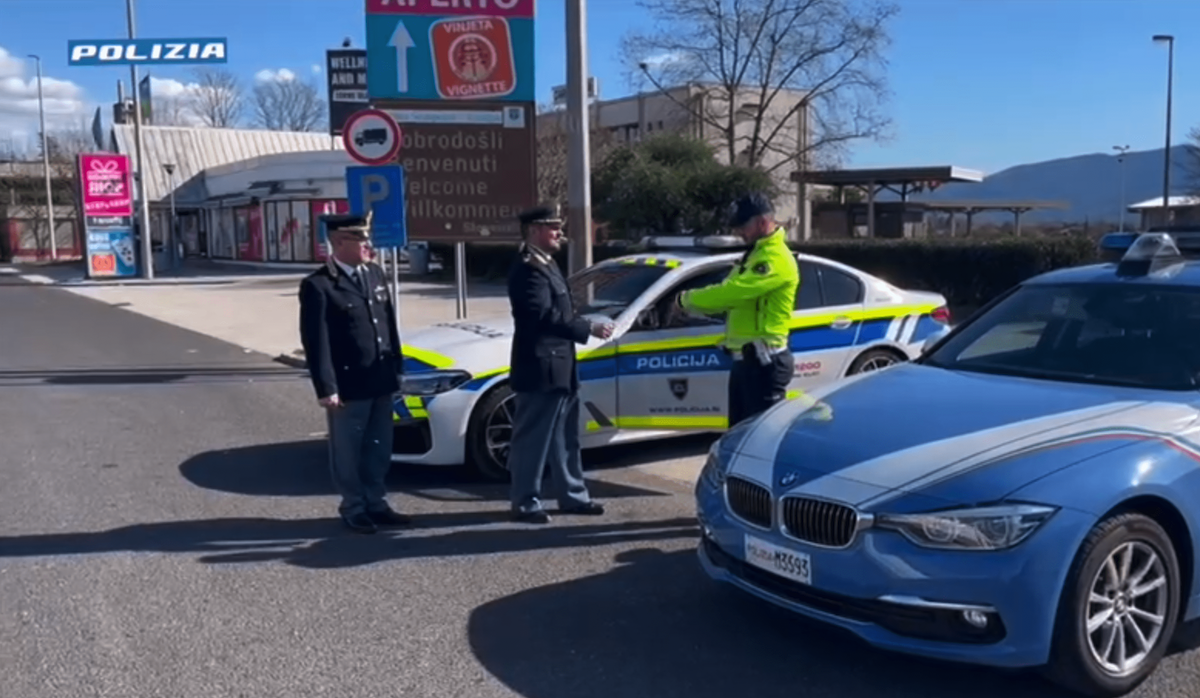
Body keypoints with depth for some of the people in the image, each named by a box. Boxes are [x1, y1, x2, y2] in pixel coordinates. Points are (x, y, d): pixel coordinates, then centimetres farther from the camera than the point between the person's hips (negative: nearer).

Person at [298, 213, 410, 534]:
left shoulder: (375, 274, 9)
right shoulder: (318, 285, -12)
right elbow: (316, 342, -14)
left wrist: (397, 368, 11)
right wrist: (326, 388, -17)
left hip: (381, 381, 6)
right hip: (348, 385, -6)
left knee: (379, 449, 15)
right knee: (349, 453, 7)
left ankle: (375, 503, 29)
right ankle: (354, 509, 20)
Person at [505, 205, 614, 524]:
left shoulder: (546, 265, 16)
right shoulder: (528, 269, -17)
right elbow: (545, 317, -27)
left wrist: (586, 327, 8)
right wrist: (589, 328, -24)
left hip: (558, 367, 11)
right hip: (540, 368, -11)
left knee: (565, 438, 16)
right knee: (533, 439, -1)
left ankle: (573, 496, 25)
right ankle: (526, 503, 9)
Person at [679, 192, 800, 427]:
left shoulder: (776, 259, -17)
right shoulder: (756, 254, 19)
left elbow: (734, 291, -25)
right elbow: (732, 292, 19)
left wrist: (689, 298, -12)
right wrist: (696, 301, -1)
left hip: (764, 361, -11)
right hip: (745, 358, 11)